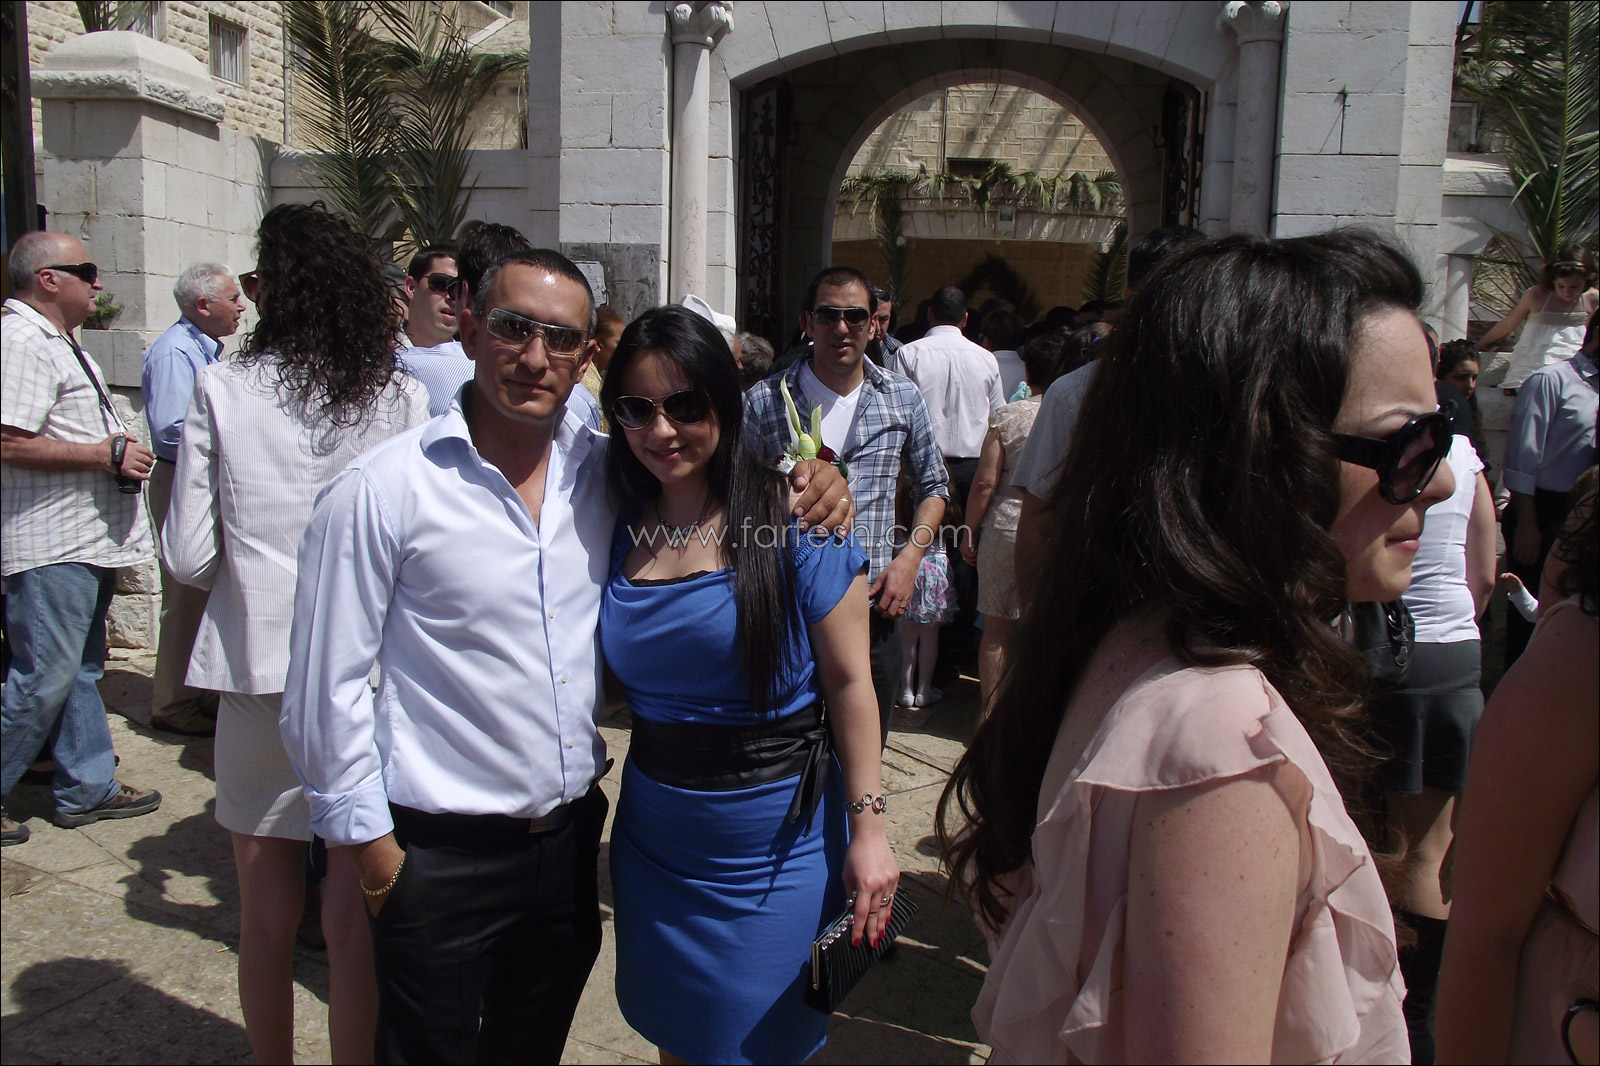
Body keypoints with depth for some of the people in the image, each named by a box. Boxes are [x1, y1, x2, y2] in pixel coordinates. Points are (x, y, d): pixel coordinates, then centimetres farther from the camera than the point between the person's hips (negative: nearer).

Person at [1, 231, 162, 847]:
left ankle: (87, 789, 24)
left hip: (84, 538, 11)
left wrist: (116, 445, 13)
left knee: (81, 672, 15)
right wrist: (106, 454, -18)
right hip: (50, 547, -11)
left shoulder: (55, 340, 18)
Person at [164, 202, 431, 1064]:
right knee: (354, 916, 10)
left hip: (258, 667, 0)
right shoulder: (401, 397, -4)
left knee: (267, 911, 16)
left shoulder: (221, 388, -4)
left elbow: (188, 557, -3)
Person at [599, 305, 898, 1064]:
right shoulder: (616, 523, -1)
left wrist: (867, 828, -13)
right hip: (654, 837, 4)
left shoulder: (793, 519, -14)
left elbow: (849, 681, -11)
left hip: (776, 841, -4)